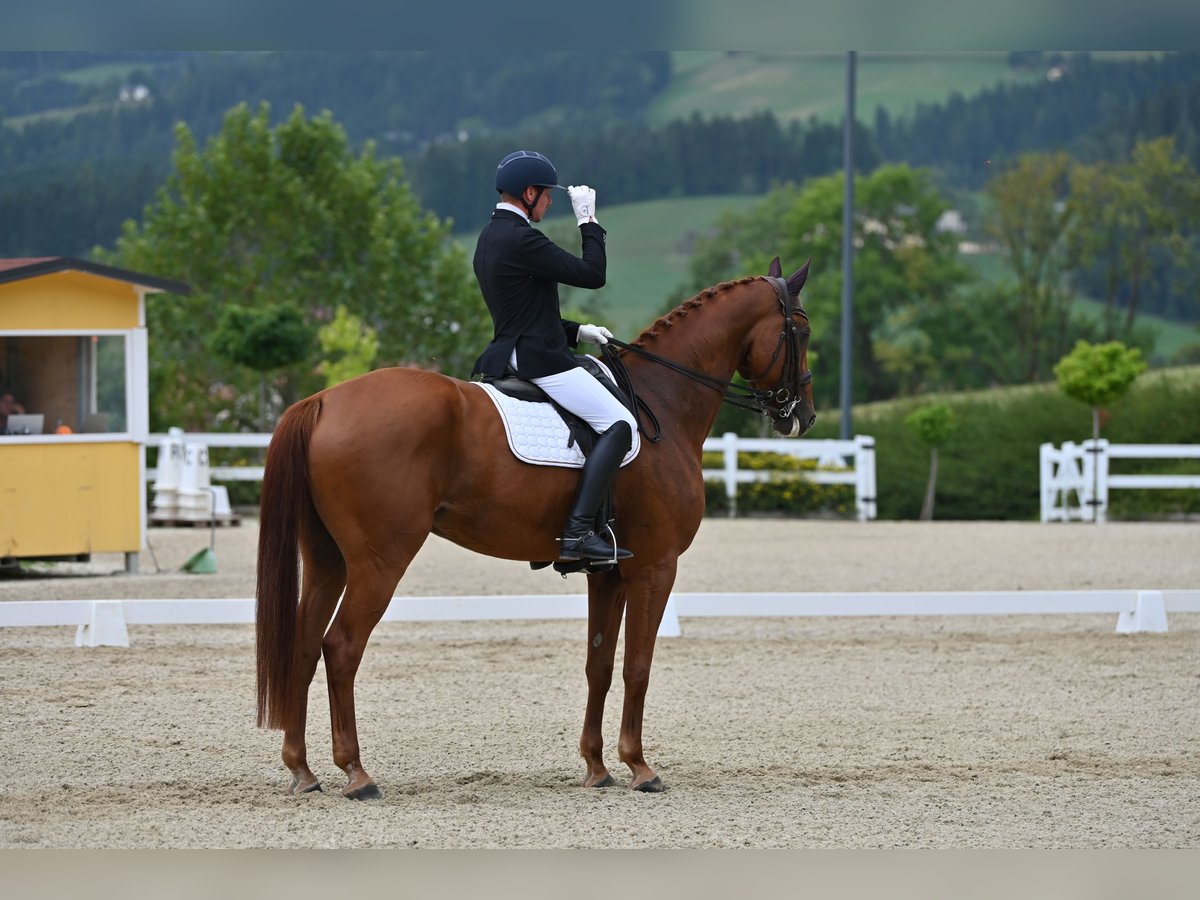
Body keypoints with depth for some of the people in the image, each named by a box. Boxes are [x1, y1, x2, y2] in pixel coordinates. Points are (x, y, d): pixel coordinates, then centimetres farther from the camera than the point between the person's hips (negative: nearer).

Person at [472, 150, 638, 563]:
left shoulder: (490, 238, 16)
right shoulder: (523, 240, -17)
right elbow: (592, 274, -15)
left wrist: (576, 331, 17)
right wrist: (588, 223, -4)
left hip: (512, 354, 11)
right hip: (539, 359, -11)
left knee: (615, 420, 24)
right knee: (619, 424, -12)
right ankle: (578, 530, -22)